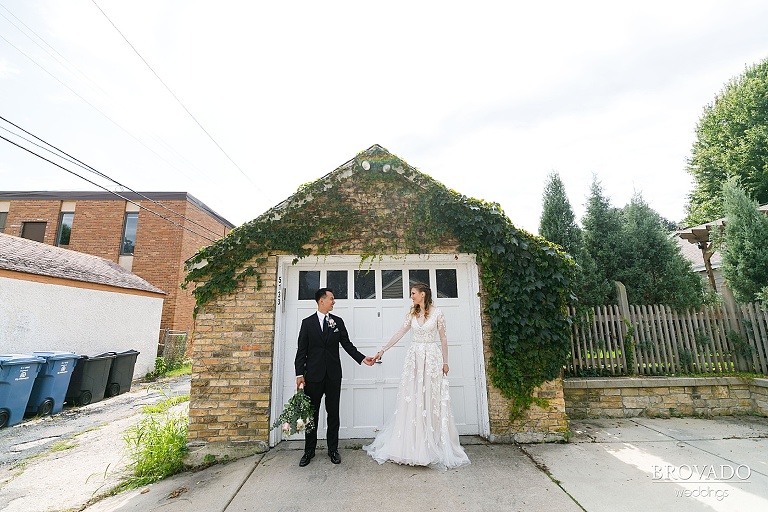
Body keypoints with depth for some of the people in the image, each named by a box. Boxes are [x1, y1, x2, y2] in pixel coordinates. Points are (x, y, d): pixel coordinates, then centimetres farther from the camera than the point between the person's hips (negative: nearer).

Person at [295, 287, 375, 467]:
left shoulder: (338, 321, 5)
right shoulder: (307, 322, 1)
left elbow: (347, 344, 5)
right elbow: (301, 350, 0)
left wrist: (362, 358, -7)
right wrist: (299, 374, -6)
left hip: (333, 375, 2)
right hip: (313, 375, -1)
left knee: (333, 413, 10)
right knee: (311, 413, 9)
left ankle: (333, 449, 26)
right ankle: (309, 450, 27)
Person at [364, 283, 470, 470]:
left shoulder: (437, 313, -4)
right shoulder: (412, 314, 7)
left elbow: (443, 338, 0)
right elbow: (400, 333, 8)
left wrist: (445, 362, -2)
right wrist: (383, 350, 5)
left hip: (432, 357, -4)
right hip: (414, 357, 4)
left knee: (432, 399, 2)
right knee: (412, 399, 6)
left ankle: (434, 445, 18)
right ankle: (412, 445, 19)